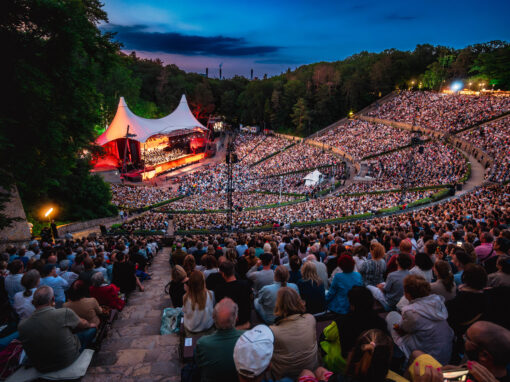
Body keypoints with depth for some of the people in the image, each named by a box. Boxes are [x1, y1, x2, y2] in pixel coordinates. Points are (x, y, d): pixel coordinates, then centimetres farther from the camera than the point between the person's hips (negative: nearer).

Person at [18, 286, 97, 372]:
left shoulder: (22, 326, -17)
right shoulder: (65, 313, -25)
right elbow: (83, 324, -2)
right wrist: (90, 325, 23)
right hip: (69, 360, -4)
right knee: (92, 329, 15)